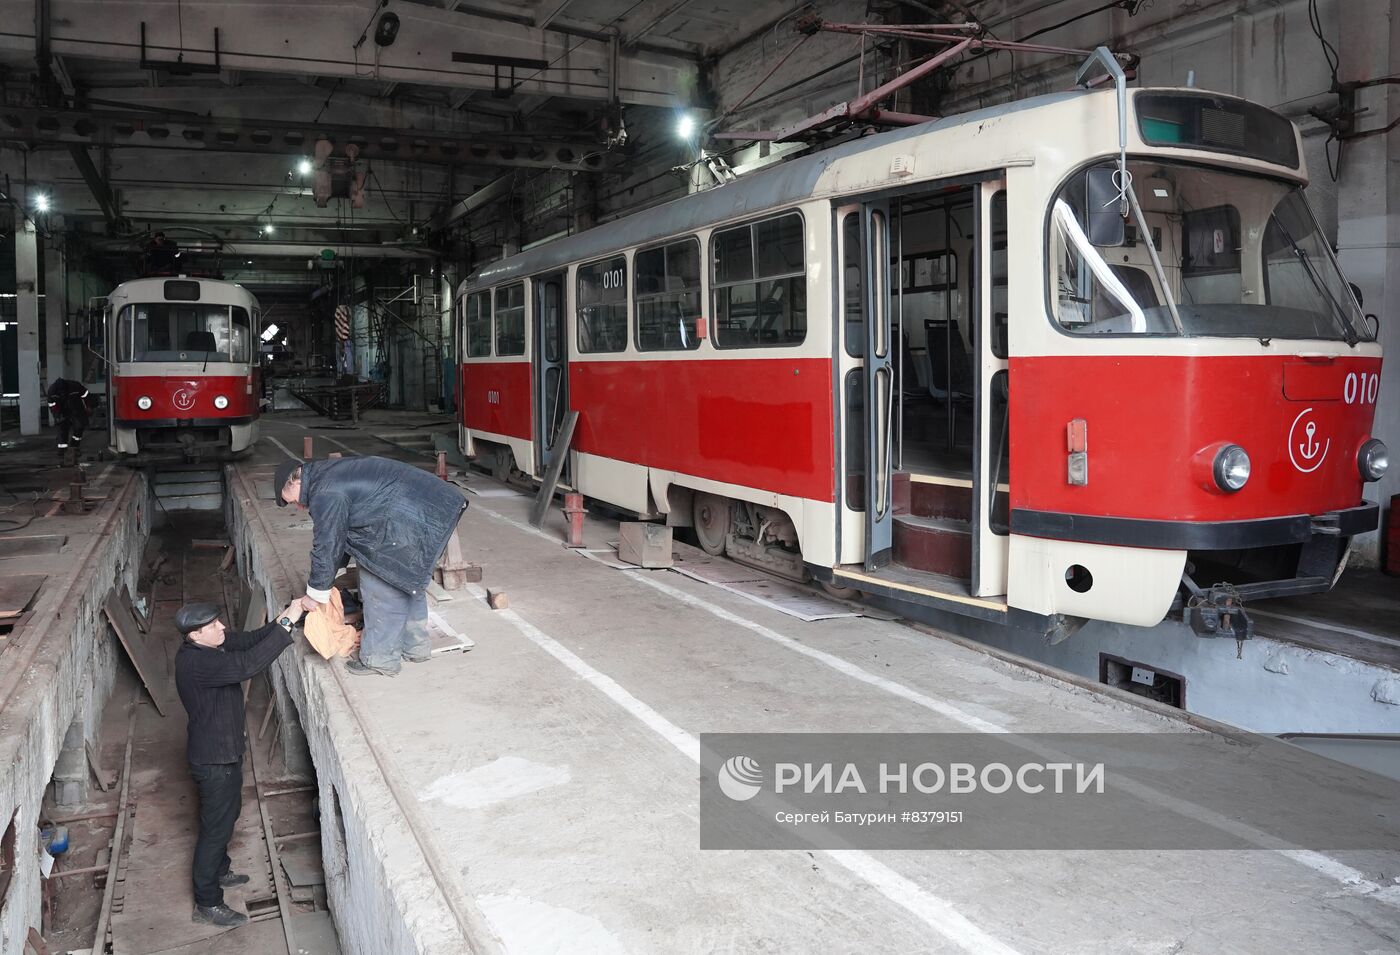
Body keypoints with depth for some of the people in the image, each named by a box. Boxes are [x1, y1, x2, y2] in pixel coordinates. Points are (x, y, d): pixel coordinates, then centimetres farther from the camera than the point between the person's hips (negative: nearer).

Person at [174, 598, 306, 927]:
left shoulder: (211, 645, -4)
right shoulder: (196, 662, -32)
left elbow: (250, 640, -1)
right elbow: (248, 665, -42)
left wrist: (281, 620, -20)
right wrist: (286, 624, -41)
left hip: (224, 751, 10)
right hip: (213, 760, -10)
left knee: (228, 813, 26)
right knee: (216, 827, 4)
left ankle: (218, 872, 47)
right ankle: (207, 904, 19)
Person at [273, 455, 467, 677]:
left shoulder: (325, 495, -11)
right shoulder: (330, 474, 22)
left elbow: (327, 546, -6)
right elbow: (337, 537, 29)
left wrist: (315, 594, 6)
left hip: (412, 522, -11)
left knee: (380, 586, 0)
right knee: (409, 580, 23)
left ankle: (380, 659, 11)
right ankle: (415, 646, 36)